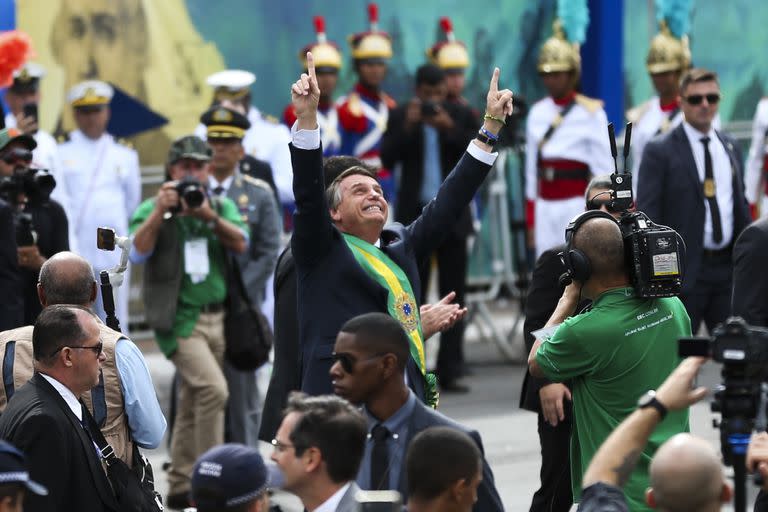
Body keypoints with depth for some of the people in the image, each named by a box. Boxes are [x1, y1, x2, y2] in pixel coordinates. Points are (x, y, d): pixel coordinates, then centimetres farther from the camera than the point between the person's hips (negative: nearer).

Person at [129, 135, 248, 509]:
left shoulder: (223, 207, 9)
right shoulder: (152, 209, -2)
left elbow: (240, 244, -7)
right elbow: (138, 251, -16)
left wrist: (210, 216, -22)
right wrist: (160, 211, -26)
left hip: (216, 317, 5)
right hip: (178, 319, -5)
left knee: (193, 404, 11)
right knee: (214, 389, -21)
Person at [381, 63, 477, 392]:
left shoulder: (461, 116, 4)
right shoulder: (400, 117, 2)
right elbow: (387, 159, -6)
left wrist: (450, 128, -19)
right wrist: (407, 127, -19)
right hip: (414, 216, 0)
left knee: (453, 295, 1)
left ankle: (449, 372, 4)